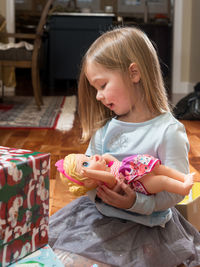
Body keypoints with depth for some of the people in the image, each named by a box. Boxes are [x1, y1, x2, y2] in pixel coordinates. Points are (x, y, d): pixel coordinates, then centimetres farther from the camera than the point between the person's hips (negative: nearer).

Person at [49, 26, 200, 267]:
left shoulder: (169, 131, -16)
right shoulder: (106, 126, 5)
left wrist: (136, 203, -29)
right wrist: (93, 187, -14)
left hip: (144, 224, -6)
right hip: (99, 210, 6)